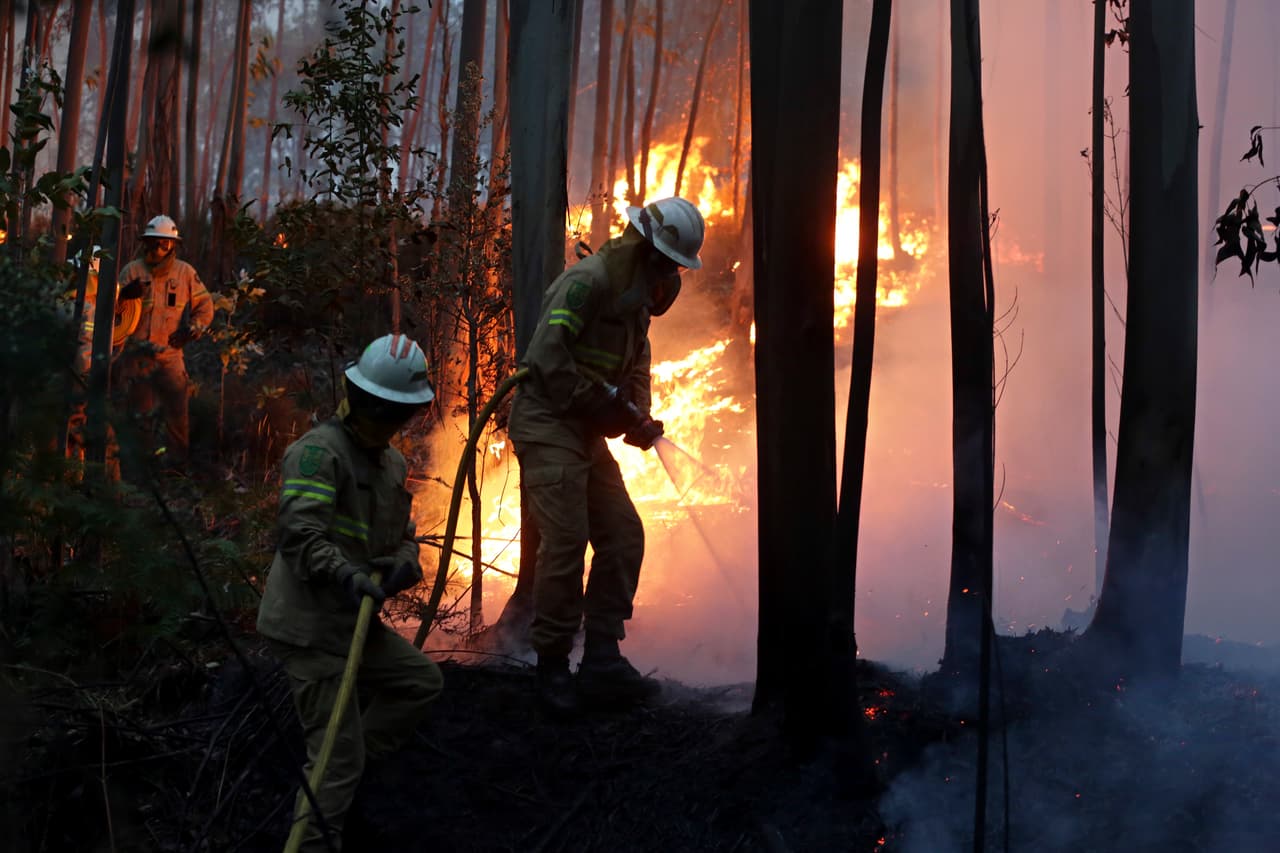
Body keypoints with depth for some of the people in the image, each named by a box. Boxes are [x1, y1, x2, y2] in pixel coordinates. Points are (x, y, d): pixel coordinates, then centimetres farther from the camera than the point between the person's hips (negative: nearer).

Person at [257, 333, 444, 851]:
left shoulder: (393, 463, 14)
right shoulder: (318, 451, -15)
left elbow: (403, 534, 15)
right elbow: (300, 533, -26)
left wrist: (404, 565, -8)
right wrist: (345, 575, -40)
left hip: (355, 620, 9)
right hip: (309, 626, -9)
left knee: (422, 681, 18)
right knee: (338, 751, -7)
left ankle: (344, 770, 21)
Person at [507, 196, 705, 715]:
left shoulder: (636, 300, 15)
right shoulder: (587, 282, -16)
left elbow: (636, 368, 18)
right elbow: (546, 357, -24)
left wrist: (638, 418, -1)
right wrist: (602, 401, -19)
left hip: (587, 434, 10)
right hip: (548, 425, -10)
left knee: (623, 536, 5)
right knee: (566, 541, -14)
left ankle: (601, 659, 10)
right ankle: (552, 667, -2)